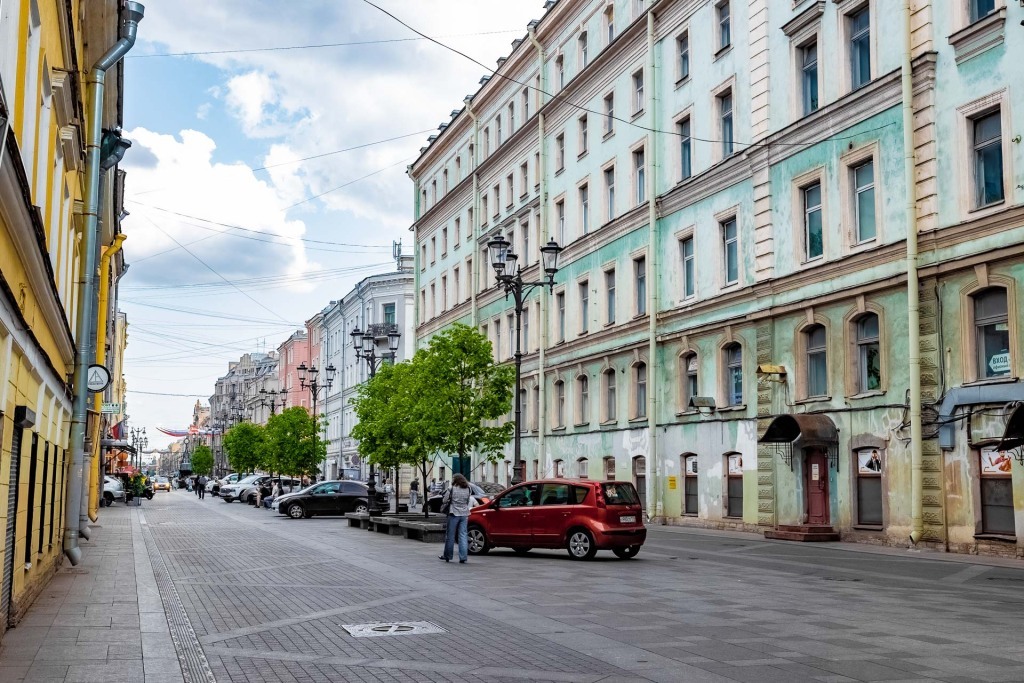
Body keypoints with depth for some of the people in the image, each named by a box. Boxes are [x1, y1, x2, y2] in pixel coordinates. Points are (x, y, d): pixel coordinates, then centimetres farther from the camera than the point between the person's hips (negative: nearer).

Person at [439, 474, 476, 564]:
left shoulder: (452, 490, -7)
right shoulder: (468, 490, 4)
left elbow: (444, 501, -2)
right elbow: (469, 501, 10)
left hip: (454, 514, -3)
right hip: (464, 515, 3)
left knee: (450, 536, 8)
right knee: (463, 535, 4)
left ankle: (447, 556, 17)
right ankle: (463, 557, -1)